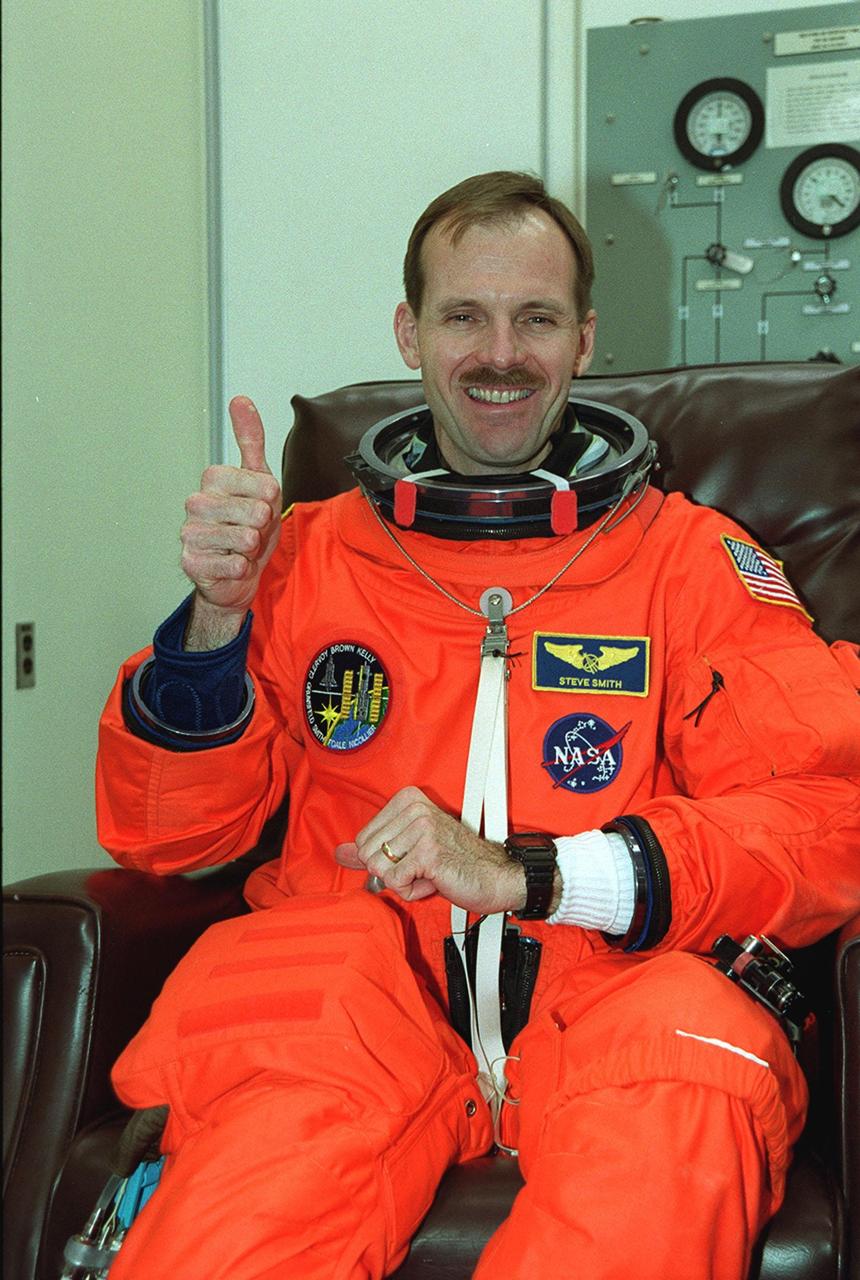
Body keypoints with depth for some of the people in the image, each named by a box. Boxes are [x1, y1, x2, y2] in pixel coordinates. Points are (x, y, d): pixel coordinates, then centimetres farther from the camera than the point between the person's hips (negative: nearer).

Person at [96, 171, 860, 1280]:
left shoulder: (692, 560, 11)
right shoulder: (308, 554, 16)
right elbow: (161, 836, 12)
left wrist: (525, 874, -14)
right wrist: (217, 618, -7)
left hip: (599, 998, 1)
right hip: (356, 1007, -1)